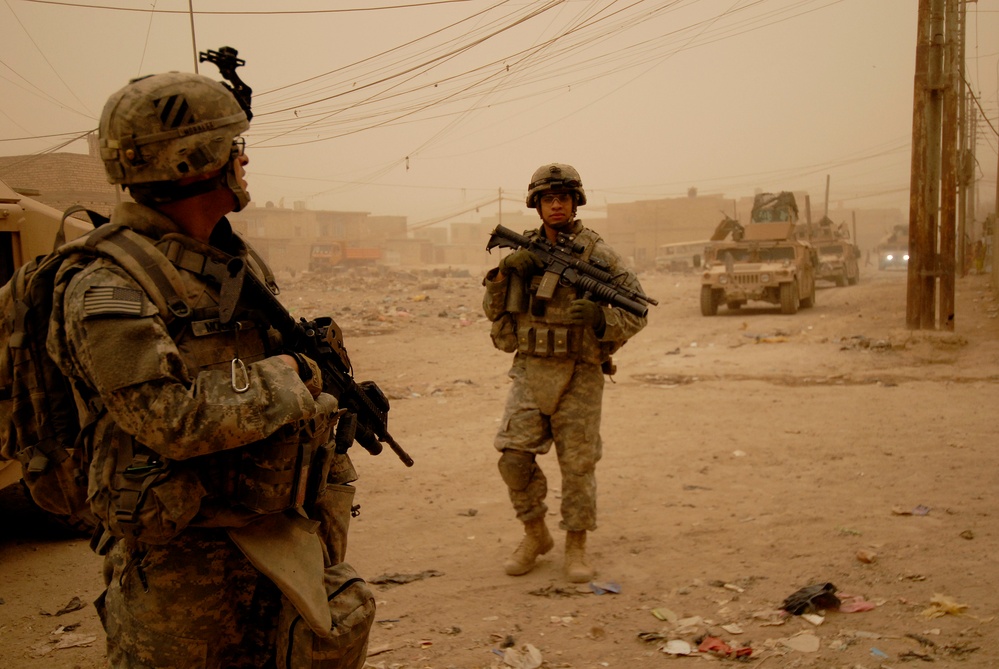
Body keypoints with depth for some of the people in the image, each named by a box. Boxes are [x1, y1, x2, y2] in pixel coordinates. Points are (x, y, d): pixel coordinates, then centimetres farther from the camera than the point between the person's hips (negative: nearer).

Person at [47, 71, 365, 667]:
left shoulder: (241, 261, 10)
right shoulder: (107, 291, -16)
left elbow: (304, 389, 15)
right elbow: (176, 421, -27)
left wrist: (332, 493, 13)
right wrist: (289, 376, -15)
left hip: (279, 544, 8)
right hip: (186, 567, -7)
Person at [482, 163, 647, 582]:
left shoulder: (596, 253, -2)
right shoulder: (523, 252, 9)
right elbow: (494, 311, 12)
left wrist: (601, 318, -23)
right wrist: (504, 274, -7)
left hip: (579, 375, -2)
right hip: (530, 371, 3)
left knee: (578, 463, 2)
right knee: (514, 455, -4)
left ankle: (576, 546, 20)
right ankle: (535, 535, 18)